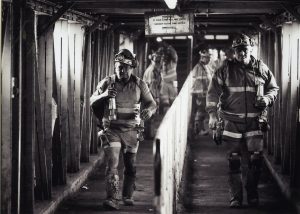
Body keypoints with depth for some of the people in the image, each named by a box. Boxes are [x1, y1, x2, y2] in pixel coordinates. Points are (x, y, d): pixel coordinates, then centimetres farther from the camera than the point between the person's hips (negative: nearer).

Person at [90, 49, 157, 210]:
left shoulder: (139, 85, 2)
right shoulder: (107, 82, -1)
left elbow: (152, 103, 5)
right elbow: (92, 103, 1)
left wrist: (149, 110, -20)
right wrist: (104, 95, -20)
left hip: (131, 130, 2)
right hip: (112, 130, -2)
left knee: (130, 166, 12)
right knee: (112, 163, -16)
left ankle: (128, 196, 30)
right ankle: (112, 199, -23)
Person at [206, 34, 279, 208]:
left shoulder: (262, 69, 6)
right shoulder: (226, 70, 1)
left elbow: (274, 88, 16)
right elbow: (213, 92, 1)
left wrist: (268, 99, -5)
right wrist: (212, 114, -9)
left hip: (255, 121, 1)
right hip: (232, 121, -1)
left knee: (256, 158, -3)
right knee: (234, 160, 2)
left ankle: (252, 194, 14)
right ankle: (236, 197, 9)